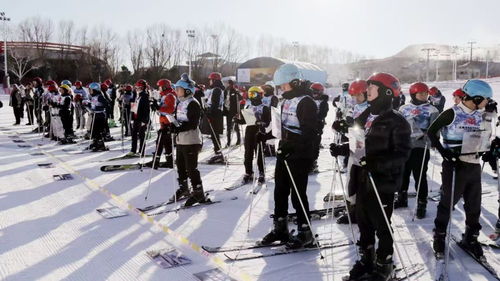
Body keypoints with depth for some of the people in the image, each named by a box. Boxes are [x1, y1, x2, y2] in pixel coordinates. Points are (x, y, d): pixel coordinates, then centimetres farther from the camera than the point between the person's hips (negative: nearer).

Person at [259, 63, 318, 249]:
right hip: (284, 153, 9)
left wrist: (291, 146, -31)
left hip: (300, 156, -9)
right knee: (280, 191, 13)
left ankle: (305, 233, 13)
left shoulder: (306, 102, -15)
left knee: (298, 194, -1)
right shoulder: (287, 101, 14)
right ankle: (280, 228, 26)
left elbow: (309, 131, -23)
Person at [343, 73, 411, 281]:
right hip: (363, 179, 7)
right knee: (363, 222, 15)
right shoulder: (365, 116, 11)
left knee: (381, 225, 5)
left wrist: (377, 162, -31)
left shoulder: (396, 121, -12)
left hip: (383, 182, -7)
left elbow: (402, 154, -18)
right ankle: (366, 259, 33)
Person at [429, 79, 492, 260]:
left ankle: (471, 238, 28)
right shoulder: (452, 113, -11)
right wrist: (443, 151, -17)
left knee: (474, 205, 13)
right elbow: (431, 132, -10)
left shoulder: (480, 116, 9)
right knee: (448, 202, 4)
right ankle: (439, 236, 19)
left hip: (474, 165, 6)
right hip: (454, 164, -6)